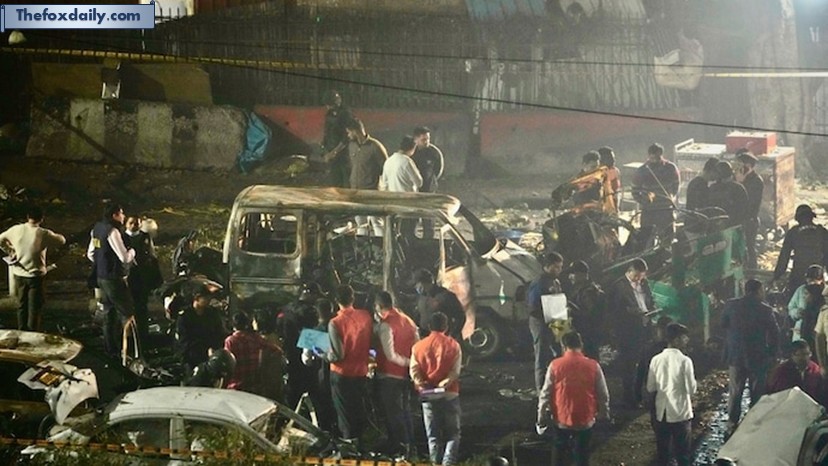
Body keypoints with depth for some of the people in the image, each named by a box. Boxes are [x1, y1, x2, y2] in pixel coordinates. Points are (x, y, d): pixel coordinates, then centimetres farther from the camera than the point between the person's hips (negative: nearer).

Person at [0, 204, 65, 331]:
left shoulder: (16, 230, -6)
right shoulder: (43, 234, -17)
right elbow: (62, 240, -3)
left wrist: (10, 252, 14)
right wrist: (51, 235, 13)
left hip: (19, 274, 4)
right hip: (35, 276, -4)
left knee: (21, 306, 16)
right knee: (34, 308, 6)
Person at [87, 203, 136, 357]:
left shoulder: (96, 229, 7)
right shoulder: (112, 232, -20)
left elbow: (90, 254, 16)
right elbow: (125, 257, -21)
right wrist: (132, 251, -1)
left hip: (101, 277, 9)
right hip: (114, 279, -9)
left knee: (109, 312, 17)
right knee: (127, 313, -2)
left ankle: (110, 348, 22)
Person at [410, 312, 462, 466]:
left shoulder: (418, 346, 6)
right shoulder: (453, 345, 0)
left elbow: (414, 369, -6)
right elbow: (455, 371, -11)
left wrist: (421, 384, -17)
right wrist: (445, 383, -19)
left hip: (428, 395, 2)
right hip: (450, 394, -2)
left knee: (433, 436, 9)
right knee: (453, 434, 4)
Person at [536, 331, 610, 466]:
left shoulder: (555, 366, -11)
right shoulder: (593, 366, -10)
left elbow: (545, 394, -7)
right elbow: (603, 394, -3)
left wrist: (542, 419, 3)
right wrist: (603, 415, 13)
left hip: (561, 420, 0)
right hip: (585, 420, 0)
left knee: (560, 455, 20)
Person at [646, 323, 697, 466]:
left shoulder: (656, 359, -2)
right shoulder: (684, 361, -15)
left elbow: (650, 388, 3)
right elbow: (691, 389, -12)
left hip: (661, 412, 4)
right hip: (680, 412, -4)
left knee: (662, 450, 15)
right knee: (682, 453, 7)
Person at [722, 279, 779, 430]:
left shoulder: (731, 305, -4)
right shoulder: (765, 310, -12)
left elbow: (723, 324, 7)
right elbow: (774, 333, -8)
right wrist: (771, 353, 3)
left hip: (735, 356, 3)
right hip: (758, 358, -2)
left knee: (735, 391, 12)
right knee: (757, 392, 9)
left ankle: (732, 422, 15)